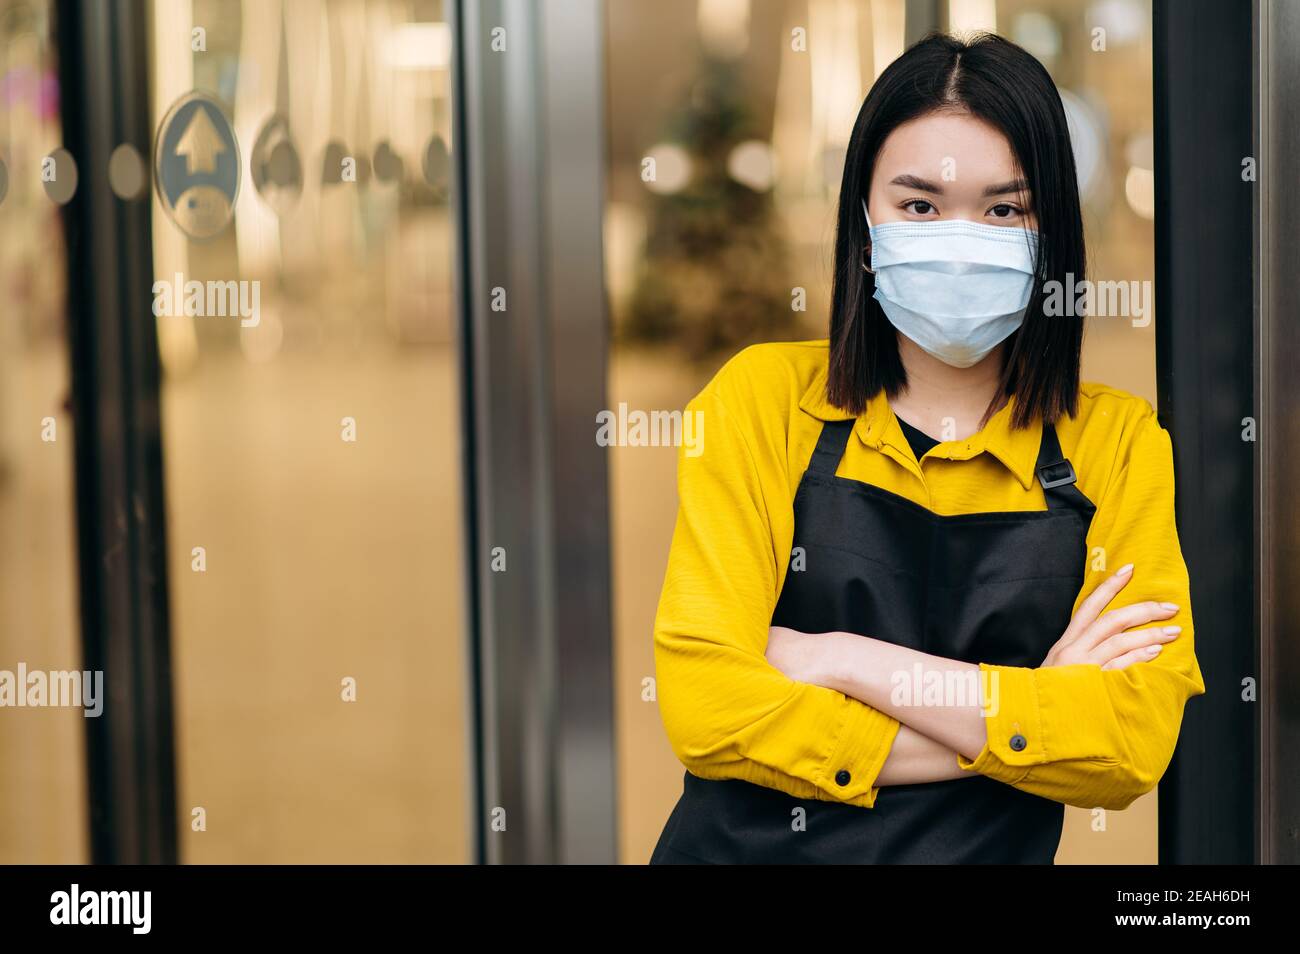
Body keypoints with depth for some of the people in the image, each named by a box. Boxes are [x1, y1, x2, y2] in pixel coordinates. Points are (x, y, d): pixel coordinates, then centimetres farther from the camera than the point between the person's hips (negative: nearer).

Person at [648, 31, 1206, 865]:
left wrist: (842, 661, -11)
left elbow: (1134, 745, -7)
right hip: (744, 848, 0)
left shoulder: (1118, 442, 5)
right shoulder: (766, 397, 3)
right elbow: (704, 706, -7)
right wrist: (1026, 719, -9)